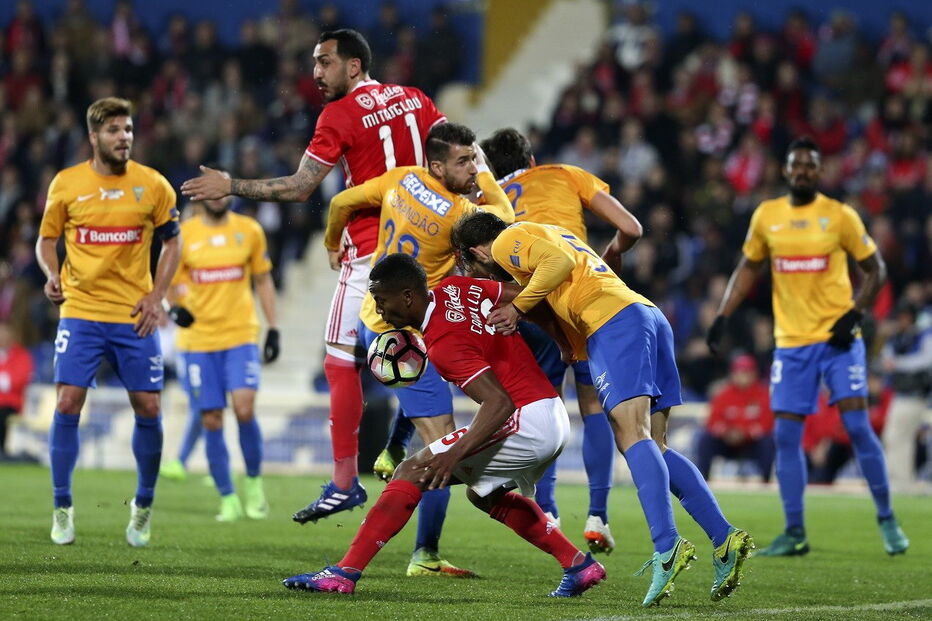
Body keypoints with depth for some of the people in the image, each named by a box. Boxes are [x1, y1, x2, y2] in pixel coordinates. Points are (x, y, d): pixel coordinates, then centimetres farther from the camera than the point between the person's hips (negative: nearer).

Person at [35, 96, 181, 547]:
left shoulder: (153, 185, -1)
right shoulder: (66, 184, 0)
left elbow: (172, 241, 9)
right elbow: (47, 240, 10)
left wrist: (156, 297, -2)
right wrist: (52, 274, -11)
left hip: (134, 315, 1)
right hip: (80, 311, 0)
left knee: (148, 409, -1)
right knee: (67, 403, -11)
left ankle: (143, 506, 19)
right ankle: (62, 509, 2)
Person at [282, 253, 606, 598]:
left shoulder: (445, 345, -19)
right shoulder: (456, 287, 5)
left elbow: (500, 404, -26)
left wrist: (454, 454, -34)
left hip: (526, 423, -10)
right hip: (556, 419, 10)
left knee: (413, 473, -11)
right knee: (483, 493, 32)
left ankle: (345, 572, -18)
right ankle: (579, 565, 29)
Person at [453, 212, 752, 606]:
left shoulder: (508, 242, 7)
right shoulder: (542, 235, 34)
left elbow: (559, 262, -13)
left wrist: (518, 306, -6)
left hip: (614, 321, -9)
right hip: (650, 314, 9)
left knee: (633, 437, -19)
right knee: (653, 447, 7)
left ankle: (667, 548, -34)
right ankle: (724, 539, -1)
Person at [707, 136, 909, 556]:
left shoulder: (840, 216, -3)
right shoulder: (766, 216, 5)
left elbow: (875, 269, 3)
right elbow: (748, 268, 16)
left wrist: (854, 314, -10)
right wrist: (723, 316, 6)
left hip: (837, 339, -3)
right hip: (791, 343, 3)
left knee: (857, 425, -11)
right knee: (785, 435, -1)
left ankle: (886, 519, 3)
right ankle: (794, 534, 6)